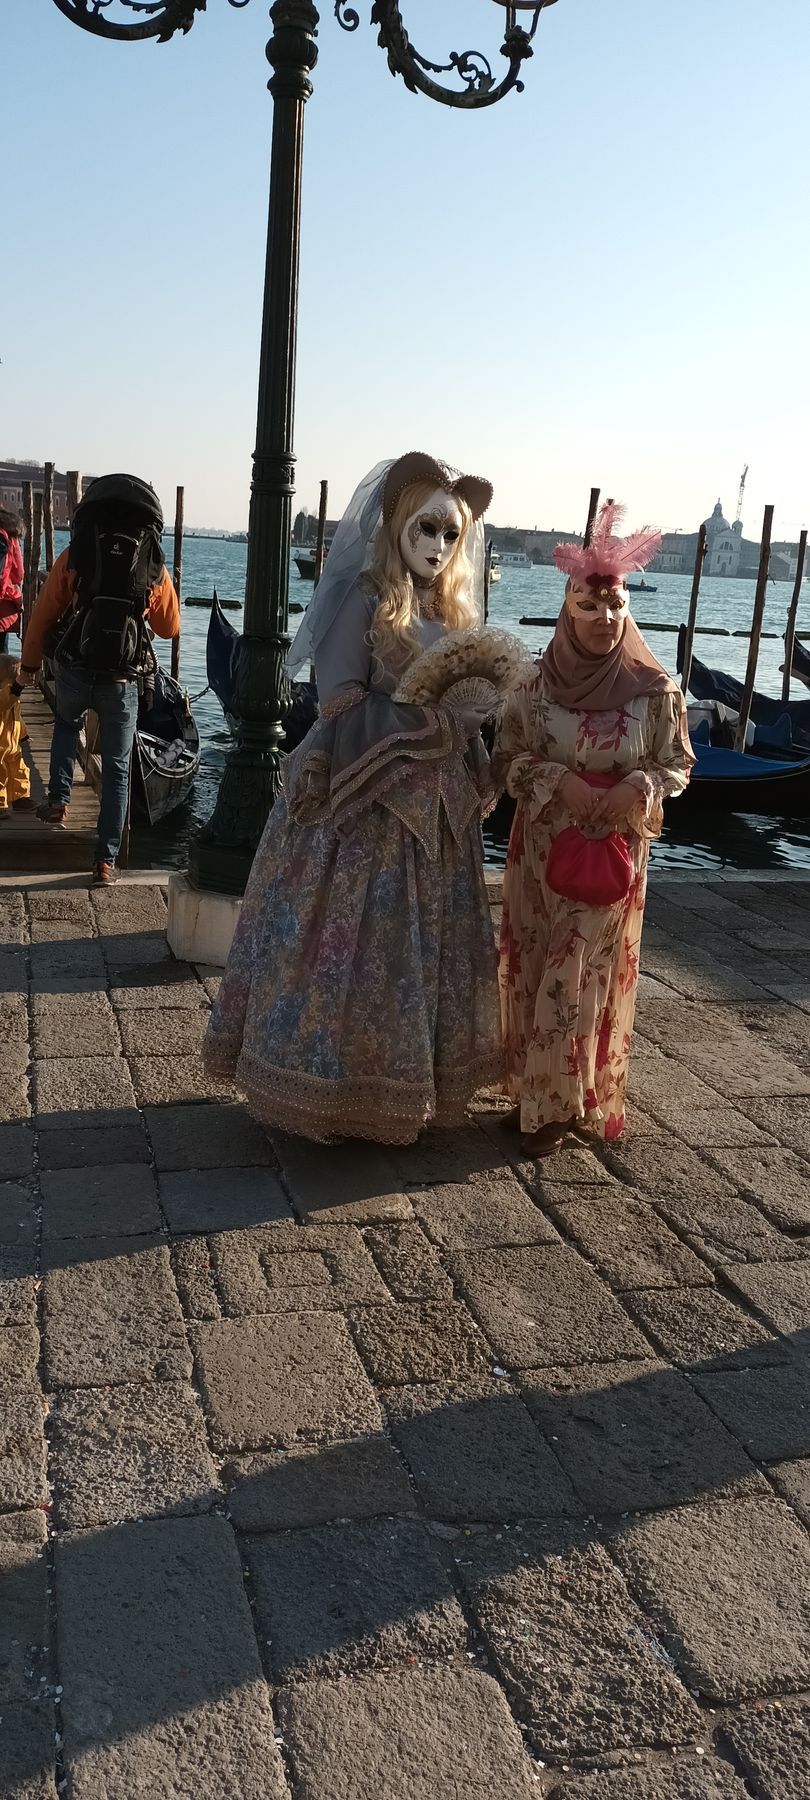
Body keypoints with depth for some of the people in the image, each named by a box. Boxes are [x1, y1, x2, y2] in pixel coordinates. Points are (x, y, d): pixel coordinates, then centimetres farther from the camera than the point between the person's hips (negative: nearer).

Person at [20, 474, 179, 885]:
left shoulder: (75, 555, -3)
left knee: (66, 724, 35)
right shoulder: (155, 569, -1)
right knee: (116, 770, 10)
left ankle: (58, 798, 20)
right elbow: (170, 627, 12)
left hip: (74, 673, 0)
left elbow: (43, 613, 2)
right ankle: (105, 861, 8)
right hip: (123, 681, 0)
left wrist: (30, 662, 16)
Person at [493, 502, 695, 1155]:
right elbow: (507, 759, 3)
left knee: (586, 978, 1)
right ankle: (542, 1095, 23)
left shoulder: (656, 691, -6)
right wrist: (561, 781, -15)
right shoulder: (537, 688, -3)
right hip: (543, 849, 2)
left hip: (615, 852, -1)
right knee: (536, 971, 7)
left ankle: (557, 1101, 16)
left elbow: (678, 764, 3)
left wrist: (640, 787, -18)